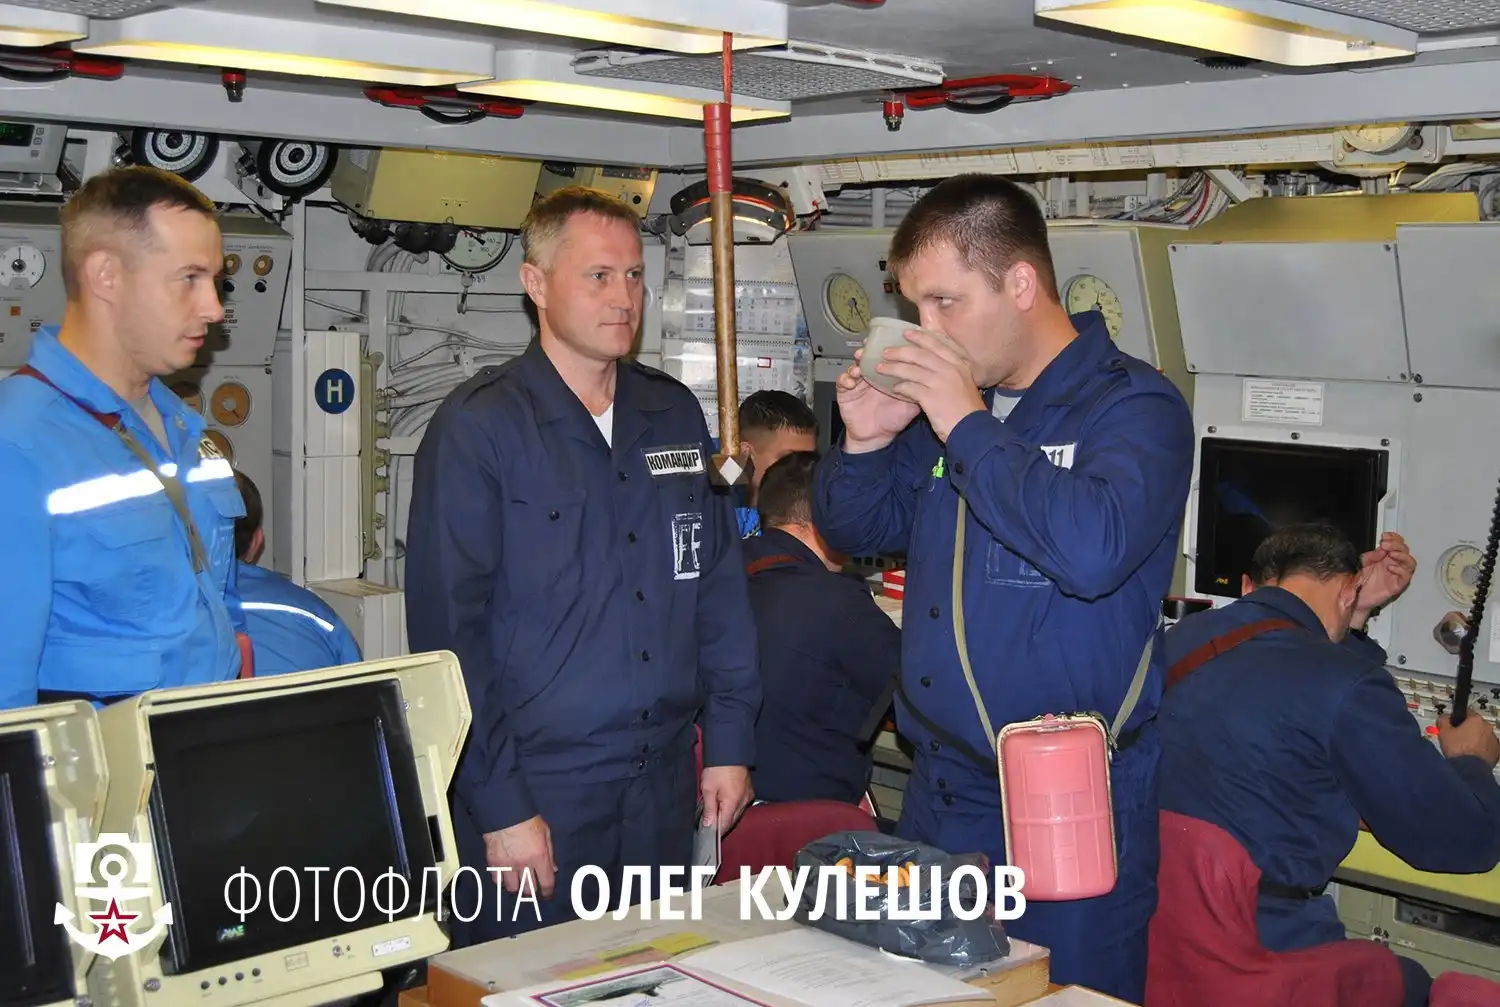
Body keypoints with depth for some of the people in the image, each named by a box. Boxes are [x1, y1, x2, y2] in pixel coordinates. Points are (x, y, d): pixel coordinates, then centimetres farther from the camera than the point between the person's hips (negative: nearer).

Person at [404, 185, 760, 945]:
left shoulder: (674, 413, 8)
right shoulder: (479, 427, -8)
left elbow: (720, 585, 12)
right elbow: (449, 629, -12)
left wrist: (730, 740, 7)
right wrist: (498, 803, -15)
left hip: (665, 789, 5)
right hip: (536, 796, -5)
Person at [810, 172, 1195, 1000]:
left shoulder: (1133, 405, -11)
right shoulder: (946, 398, 8)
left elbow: (1093, 548, -31)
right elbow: (853, 531, 17)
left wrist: (970, 426, -23)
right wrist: (866, 443, -4)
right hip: (941, 791, 7)